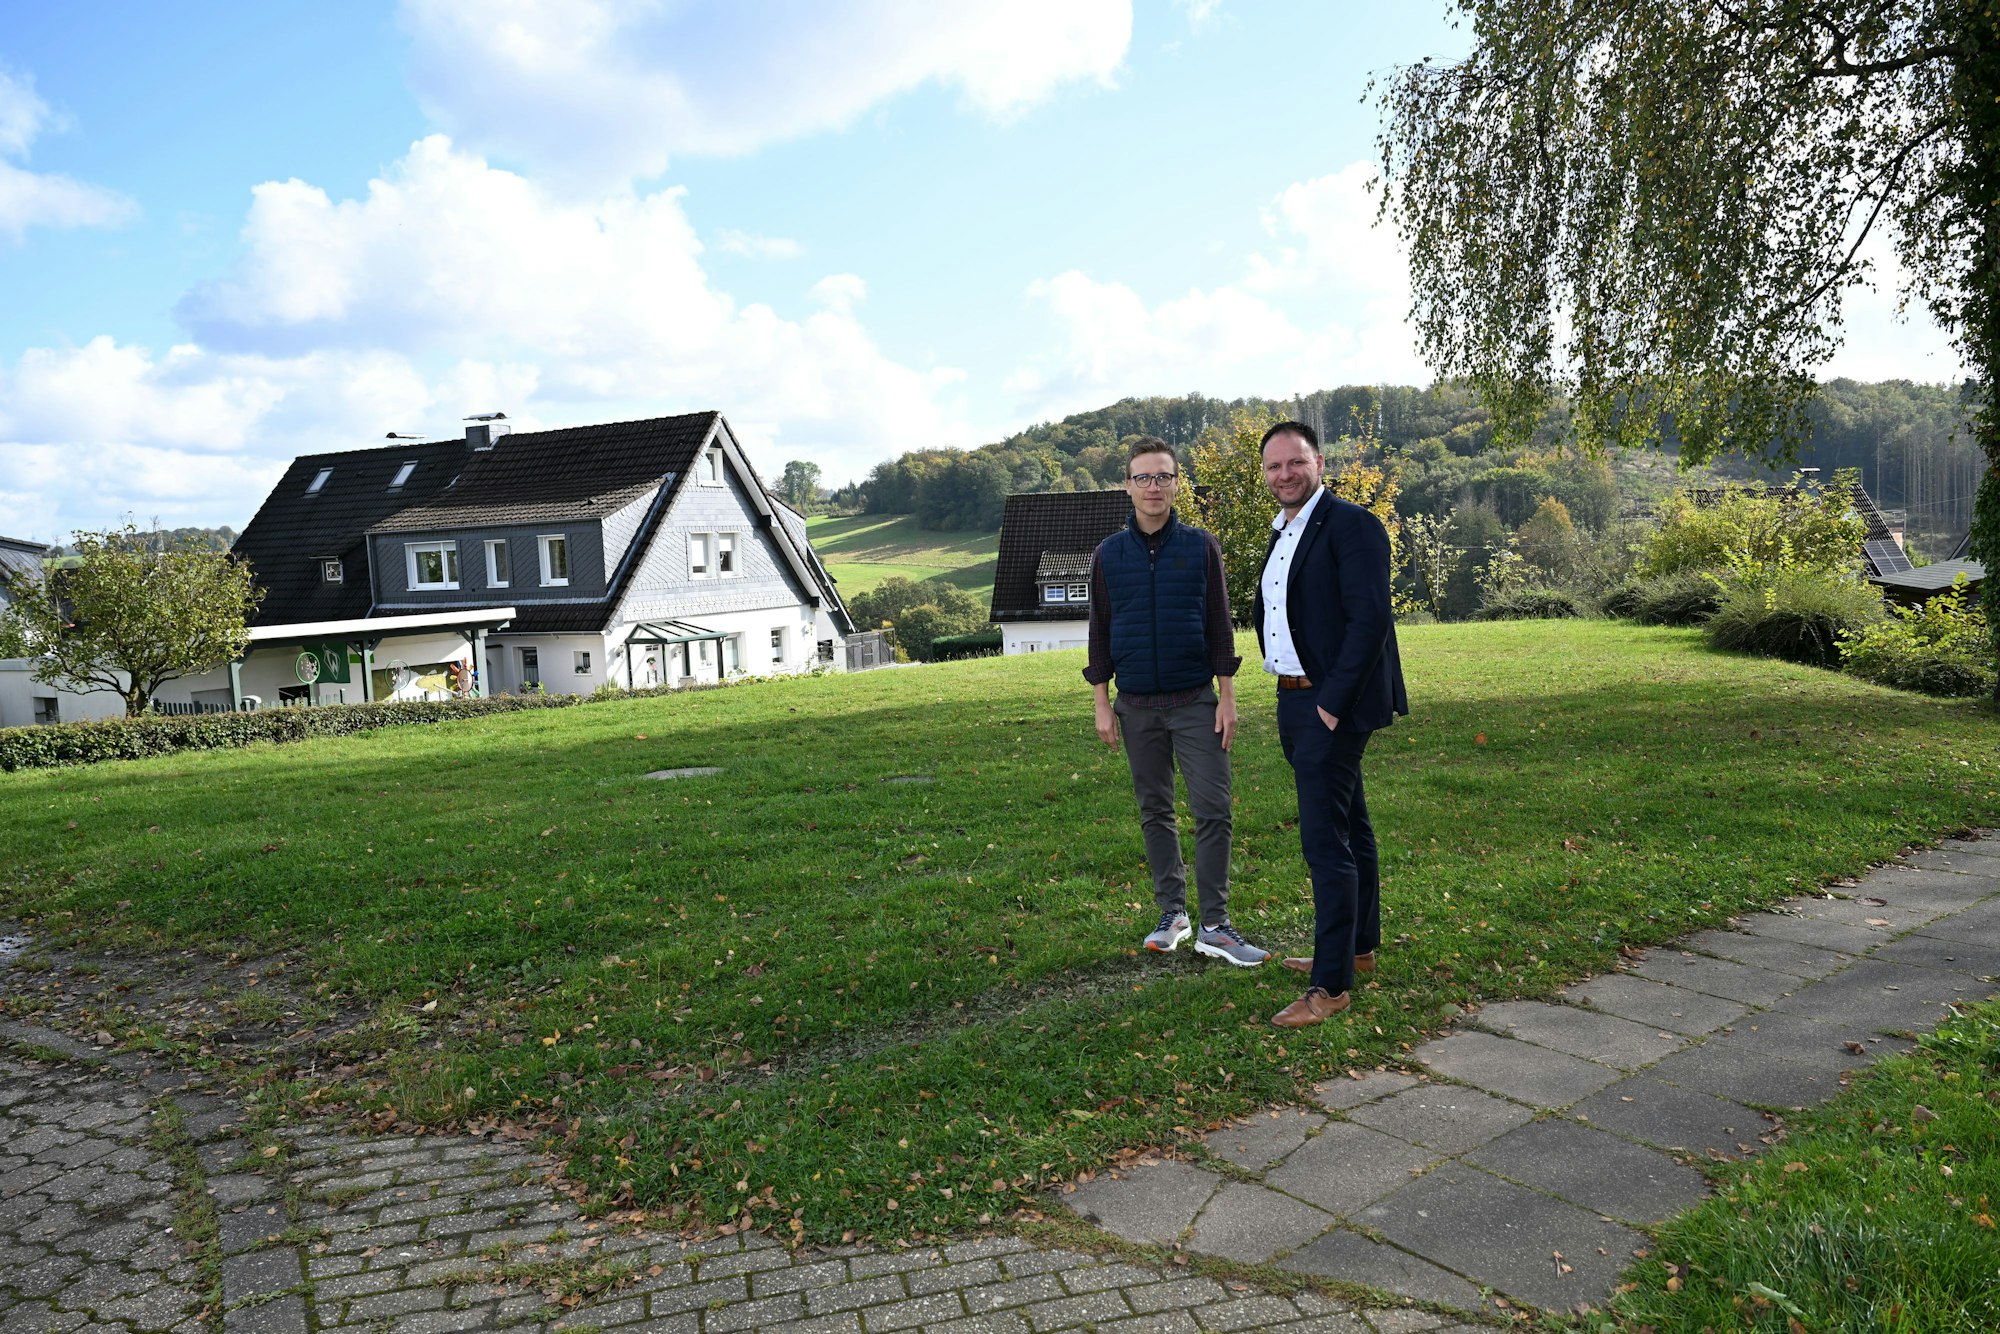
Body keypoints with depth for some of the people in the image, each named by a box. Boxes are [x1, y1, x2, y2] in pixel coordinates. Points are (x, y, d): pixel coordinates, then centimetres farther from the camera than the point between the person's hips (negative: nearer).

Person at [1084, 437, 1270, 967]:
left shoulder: (1201, 547, 0)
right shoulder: (1108, 555, 3)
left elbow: (1220, 625, 3)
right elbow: (1100, 632, 7)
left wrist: (1227, 697, -1)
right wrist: (1102, 704, 3)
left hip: (1195, 702, -1)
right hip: (1137, 706, 2)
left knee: (1213, 810, -5)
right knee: (1155, 812, 9)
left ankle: (1214, 925, 2)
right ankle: (1172, 913, 21)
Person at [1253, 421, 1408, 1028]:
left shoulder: (1350, 524, -12)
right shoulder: (1281, 534, 15)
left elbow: (1370, 619, -20)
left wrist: (1333, 702, -21)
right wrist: (1290, 695, 13)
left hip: (1332, 708, -9)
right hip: (1295, 704, 9)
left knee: (1326, 839, -10)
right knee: (1349, 829, 19)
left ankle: (1331, 984, -3)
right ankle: (1359, 948, 33)